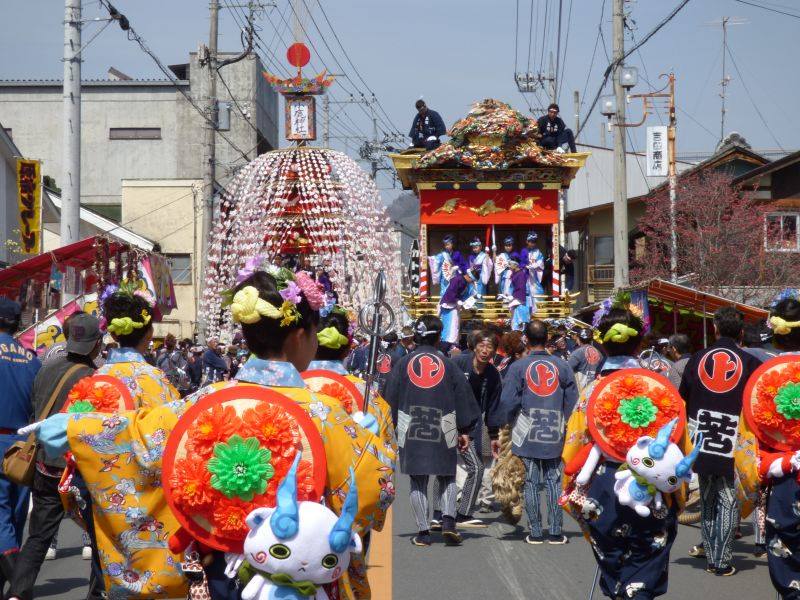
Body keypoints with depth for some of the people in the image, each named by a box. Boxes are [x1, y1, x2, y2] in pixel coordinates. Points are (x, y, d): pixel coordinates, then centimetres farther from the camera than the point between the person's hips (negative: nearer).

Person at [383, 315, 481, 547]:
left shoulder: (403, 364, 4)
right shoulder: (448, 364, 4)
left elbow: (391, 398, 7)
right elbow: (463, 396, 6)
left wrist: (393, 427, 18)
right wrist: (465, 431, 13)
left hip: (411, 433, 0)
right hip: (443, 432, 0)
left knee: (418, 483, 7)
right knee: (447, 479, 12)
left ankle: (423, 532, 5)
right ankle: (448, 519, -9)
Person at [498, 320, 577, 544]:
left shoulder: (518, 367, -6)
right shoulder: (561, 366, 1)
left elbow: (508, 402, -8)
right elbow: (572, 402, 4)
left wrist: (506, 425, 9)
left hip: (527, 435, -2)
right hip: (555, 435, 2)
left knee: (531, 483, 5)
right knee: (554, 481, 8)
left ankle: (535, 532, 7)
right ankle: (555, 532, 8)